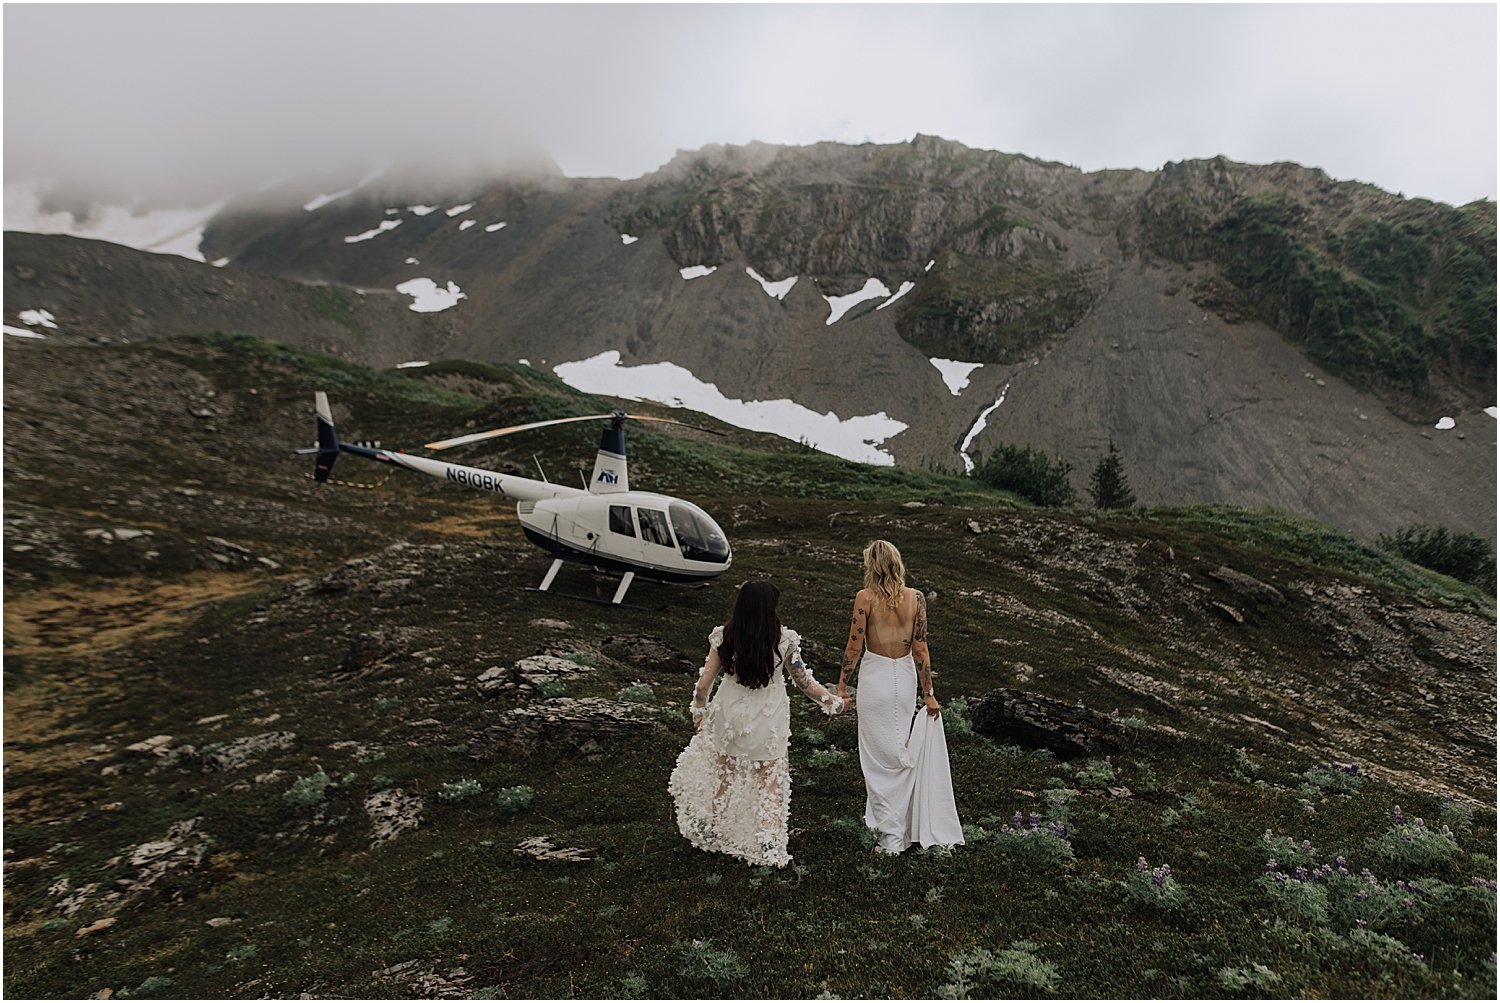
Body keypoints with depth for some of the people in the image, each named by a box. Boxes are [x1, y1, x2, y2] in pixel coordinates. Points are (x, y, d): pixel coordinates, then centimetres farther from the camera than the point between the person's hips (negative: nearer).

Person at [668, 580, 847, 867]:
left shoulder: (723, 637, -16)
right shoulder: (784, 639, -19)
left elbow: (703, 684, -9)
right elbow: (804, 682, -11)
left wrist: (699, 714, 8)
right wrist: (833, 703, 4)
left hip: (729, 716, 1)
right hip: (767, 722, -1)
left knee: (723, 777, 23)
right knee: (768, 782, 19)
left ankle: (711, 833, 40)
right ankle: (769, 845, 21)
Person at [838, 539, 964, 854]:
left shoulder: (865, 598, -13)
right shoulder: (916, 598, -4)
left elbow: (854, 646, -10)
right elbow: (920, 648, -2)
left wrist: (842, 684, 2)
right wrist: (928, 693, 4)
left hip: (875, 678, -4)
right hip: (906, 677, 4)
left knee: (879, 757, 6)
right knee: (902, 752, 19)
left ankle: (891, 837, 10)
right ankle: (899, 823, 33)